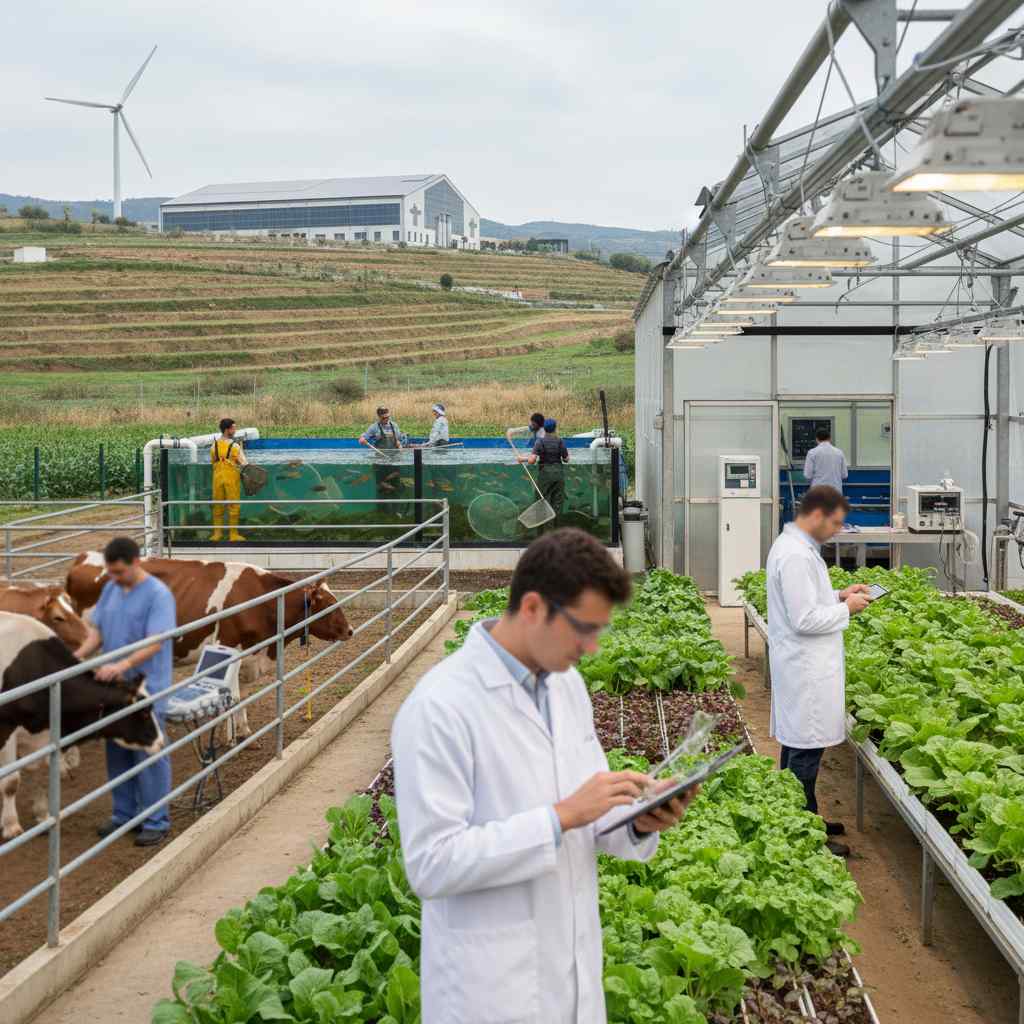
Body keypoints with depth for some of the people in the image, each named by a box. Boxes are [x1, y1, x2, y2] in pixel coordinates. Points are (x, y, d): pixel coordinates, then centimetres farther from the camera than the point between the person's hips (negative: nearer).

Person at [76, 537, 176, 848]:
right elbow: (97, 630, 11)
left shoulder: (158, 594, -14)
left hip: (146, 690, -7)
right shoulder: (110, 589, 7)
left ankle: (156, 822, 9)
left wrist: (123, 665, -35)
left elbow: (155, 643, -21)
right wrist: (78, 656, -8)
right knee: (118, 754, 15)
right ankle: (124, 814, 28)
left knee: (149, 756, -1)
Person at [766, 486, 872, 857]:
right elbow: (805, 620, -24)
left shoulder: (794, 546, 11)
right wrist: (847, 608, -12)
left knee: (799, 746, 18)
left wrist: (839, 595, 10)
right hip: (806, 671, -11)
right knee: (806, 750, -3)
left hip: (805, 667, 11)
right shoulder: (796, 556, -23)